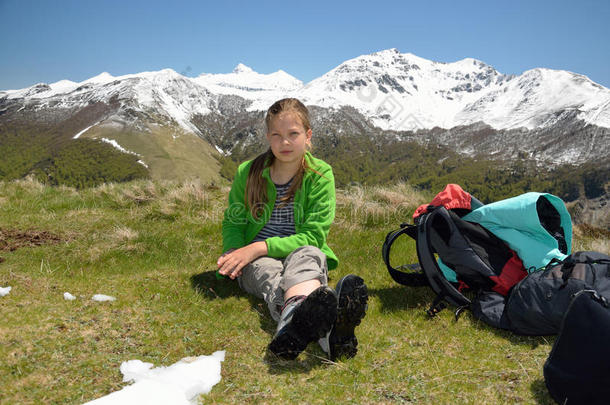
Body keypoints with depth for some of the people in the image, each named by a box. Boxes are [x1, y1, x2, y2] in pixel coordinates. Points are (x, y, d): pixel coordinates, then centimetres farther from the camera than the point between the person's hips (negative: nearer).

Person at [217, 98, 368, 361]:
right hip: (255, 261, 1)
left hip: (305, 253, 0)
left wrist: (261, 247, -20)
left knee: (307, 255, -36)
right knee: (268, 270, -35)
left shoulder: (320, 175, -4)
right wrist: (234, 252, -14)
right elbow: (232, 222, 9)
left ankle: (293, 320, -71)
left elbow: (313, 236, -9)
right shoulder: (247, 173, 2)